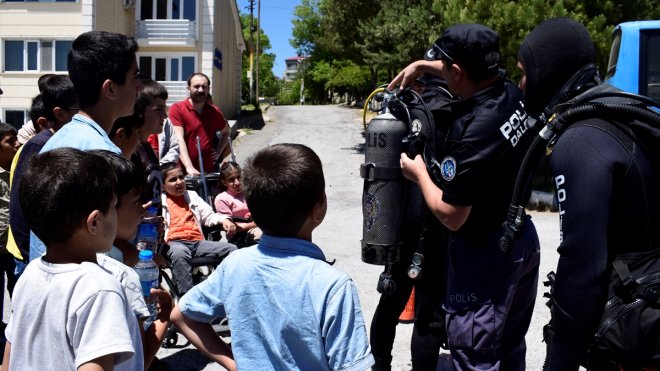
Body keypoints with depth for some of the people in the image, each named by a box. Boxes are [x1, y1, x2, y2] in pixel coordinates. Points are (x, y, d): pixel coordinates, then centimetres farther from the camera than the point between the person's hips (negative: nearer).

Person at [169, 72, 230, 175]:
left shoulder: (215, 112, 9)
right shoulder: (177, 109, -5)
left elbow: (226, 132, 27)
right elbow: (179, 139, -16)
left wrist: (218, 152, 10)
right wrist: (189, 167, -27)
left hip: (209, 171, 4)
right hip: (183, 172, -4)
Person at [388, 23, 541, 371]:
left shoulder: (473, 131, -30)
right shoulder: (512, 95, -5)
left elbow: (451, 216, -22)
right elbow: (477, 72, 21)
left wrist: (419, 173, -7)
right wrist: (422, 65, 23)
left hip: (485, 255, -9)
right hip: (523, 240, 9)